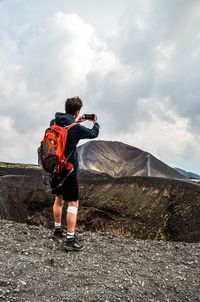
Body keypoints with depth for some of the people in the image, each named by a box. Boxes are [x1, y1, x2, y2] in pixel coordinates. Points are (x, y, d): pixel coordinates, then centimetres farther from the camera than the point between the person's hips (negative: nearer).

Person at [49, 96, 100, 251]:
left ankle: (57, 229, 38)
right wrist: (96, 123, 20)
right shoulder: (76, 128, -17)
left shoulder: (54, 123, 1)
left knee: (59, 198, 23)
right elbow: (93, 133, 1)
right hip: (68, 169, -7)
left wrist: (75, 121, 27)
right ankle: (70, 240, -2)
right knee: (73, 203, -1)